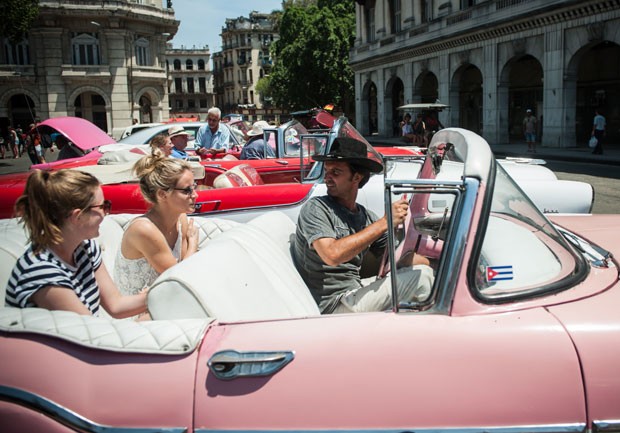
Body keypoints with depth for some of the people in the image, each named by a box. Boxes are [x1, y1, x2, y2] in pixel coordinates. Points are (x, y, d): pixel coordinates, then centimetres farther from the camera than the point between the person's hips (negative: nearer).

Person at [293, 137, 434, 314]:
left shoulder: (366, 217, 10)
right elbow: (332, 255, -28)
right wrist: (384, 222, -25)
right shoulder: (315, 209, -11)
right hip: (332, 305, -7)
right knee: (421, 278, -10)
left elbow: (400, 257, 10)